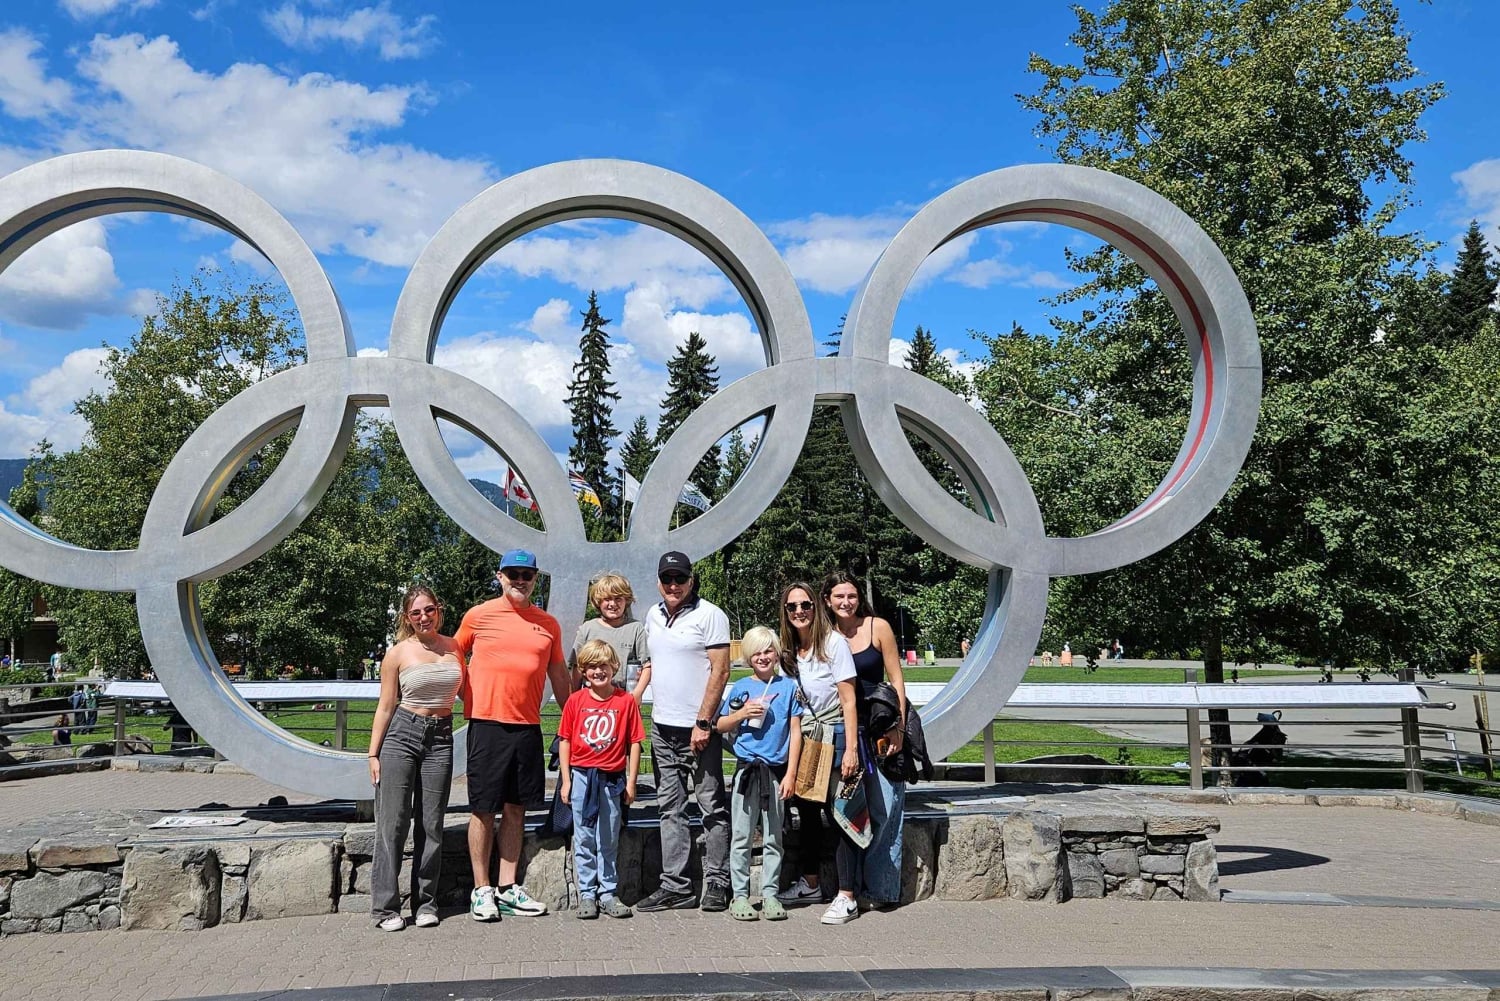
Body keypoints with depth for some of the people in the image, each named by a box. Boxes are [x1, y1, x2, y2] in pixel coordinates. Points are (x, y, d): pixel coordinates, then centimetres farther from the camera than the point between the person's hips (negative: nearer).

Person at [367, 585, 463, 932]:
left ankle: (426, 903, 16)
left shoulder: (454, 647, 7)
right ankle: (386, 906, 5)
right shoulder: (398, 653, -1)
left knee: (432, 824, 6)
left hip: (441, 737, 3)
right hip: (401, 733, -3)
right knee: (393, 821, -2)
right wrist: (374, 753, -2)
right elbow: (385, 706, 1)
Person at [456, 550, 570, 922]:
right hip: (486, 724, -3)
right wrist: (470, 698, 2)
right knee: (484, 809, 2)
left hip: (528, 727, 3)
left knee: (516, 808, 9)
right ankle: (482, 890, 12)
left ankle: (508, 888, 18)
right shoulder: (477, 616, 1)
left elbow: (559, 674, 16)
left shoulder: (548, 624, 9)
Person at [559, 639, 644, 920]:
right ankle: (587, 894, 17)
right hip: (581, 776, 1)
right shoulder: (576, 700, -1)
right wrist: (566, 780, 0)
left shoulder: (626, 701, -3)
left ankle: (608, 893, 19)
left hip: (612, 778, -1)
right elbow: (565, 741, 3)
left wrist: (631, 782, -2)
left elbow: (634, 743, -1)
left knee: (609, 840, 9)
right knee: (584, 839, 8)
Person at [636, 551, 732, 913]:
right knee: (670, 808, 10)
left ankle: (717, 883, 10)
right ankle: (675, 886, 16)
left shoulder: (709, 615, -8)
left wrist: (703, 723, -16)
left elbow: (720, 671, -13)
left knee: (712, 807, 1)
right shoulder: (653, 615, 12)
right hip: (662, 728, 7)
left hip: (699, 729, -7)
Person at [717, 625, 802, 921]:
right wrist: (743, 713, -8)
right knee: (742, 836, 3)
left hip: (777, 770, 0)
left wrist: (791, 774, -3)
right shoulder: (741, 687, 5)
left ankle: (770, 894, 17)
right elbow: (720, 726, 11)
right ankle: (740, 895, 11)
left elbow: (795, 732, 2)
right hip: (746, 769, 0)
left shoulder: (788, 686, 2)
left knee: (773, 837, 8)